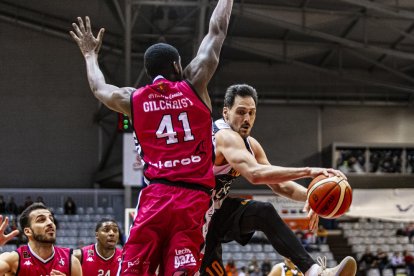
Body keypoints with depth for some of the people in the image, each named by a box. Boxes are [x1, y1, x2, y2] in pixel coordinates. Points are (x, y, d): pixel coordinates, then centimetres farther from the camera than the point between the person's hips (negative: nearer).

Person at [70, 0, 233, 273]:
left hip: (154, 196, 2)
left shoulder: (132, 99, 12)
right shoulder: (193, 86, 6)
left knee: (132, 271, 2)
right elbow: (217, 30, 14)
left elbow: (98, 88, 35)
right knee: (179, 271, -8)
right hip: (194, 198, -2)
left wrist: (91, 55, 52)